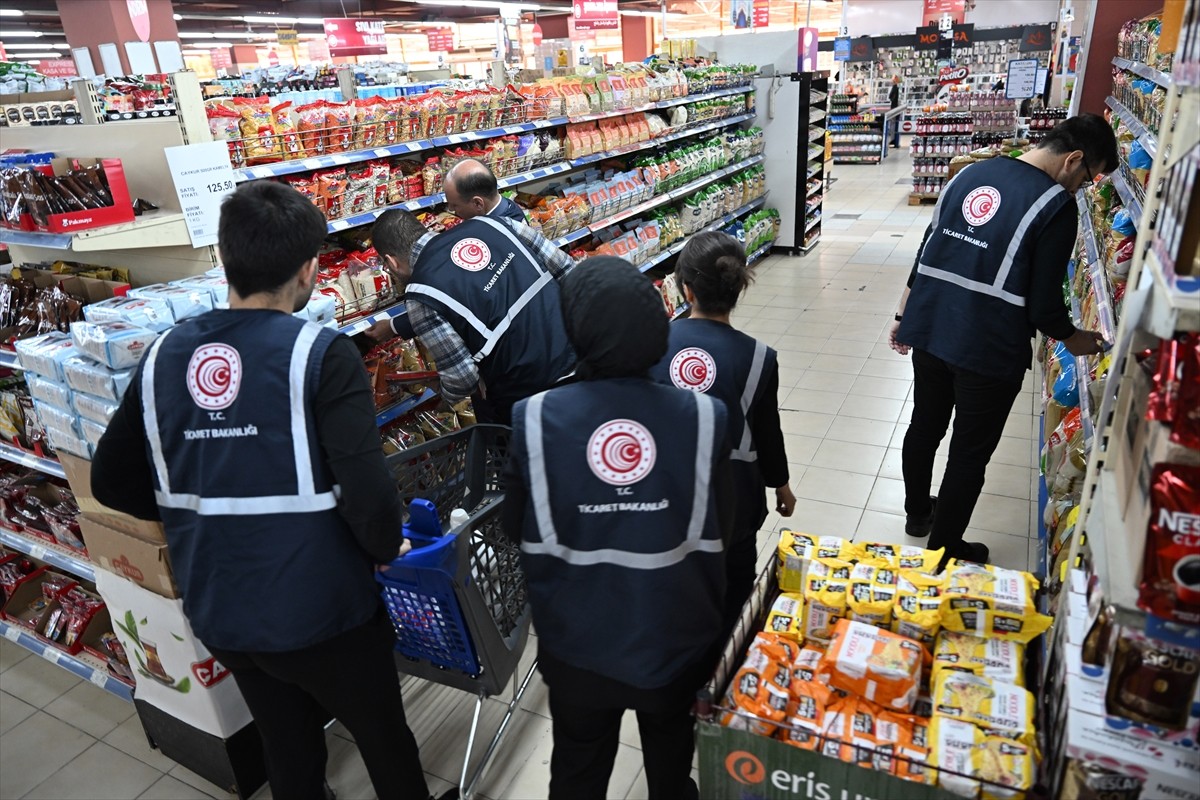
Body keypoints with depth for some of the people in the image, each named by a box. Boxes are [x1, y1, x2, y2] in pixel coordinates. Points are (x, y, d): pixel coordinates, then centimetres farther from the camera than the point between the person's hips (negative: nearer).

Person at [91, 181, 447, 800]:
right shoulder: (320, 354, -19)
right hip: (317, 610, -5)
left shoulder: (163, 356, -2)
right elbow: (365, 491, -25)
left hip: (216, 612, 5)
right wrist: (388, 549, -5)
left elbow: (112, 482, 6)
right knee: (384, 738, 21)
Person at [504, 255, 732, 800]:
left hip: (578, 647, 0)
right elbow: (715, 534, -8)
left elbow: (518, 530, -7)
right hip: (677, 645, 1)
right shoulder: (703, 416, -19)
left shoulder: (535, 419, -20)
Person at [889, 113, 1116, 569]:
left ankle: (917, 514, 43)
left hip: (928, 331, 7)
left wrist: (905, 314, 20)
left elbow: (927, 251, 12)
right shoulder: (1056, 206, -13)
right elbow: (1043, 306, -13)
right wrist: (1073, 339, 8)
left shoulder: (971, 175, 7)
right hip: (989, 351, -6)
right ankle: (944, 552, 23)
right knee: (970, 453, 9)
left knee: (924, 427, 22)